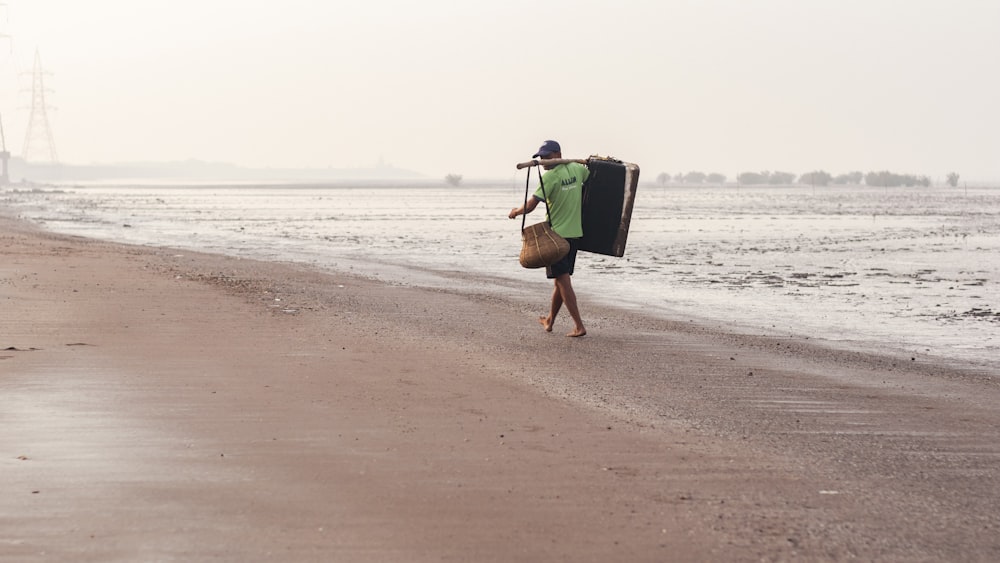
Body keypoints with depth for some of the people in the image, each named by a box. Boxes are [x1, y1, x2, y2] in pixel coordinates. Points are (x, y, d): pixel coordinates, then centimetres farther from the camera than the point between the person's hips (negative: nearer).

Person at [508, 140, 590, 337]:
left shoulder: (550, 176, -15)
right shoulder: (576, 169, 4)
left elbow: (530, 206, -17)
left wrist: (516, 211, 1)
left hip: (556, 234, -7)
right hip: (575, 234, 7)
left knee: (563, 281, -6)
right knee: (561, 280, 17)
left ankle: (579, 326, -12)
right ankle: (550, 321, 31)